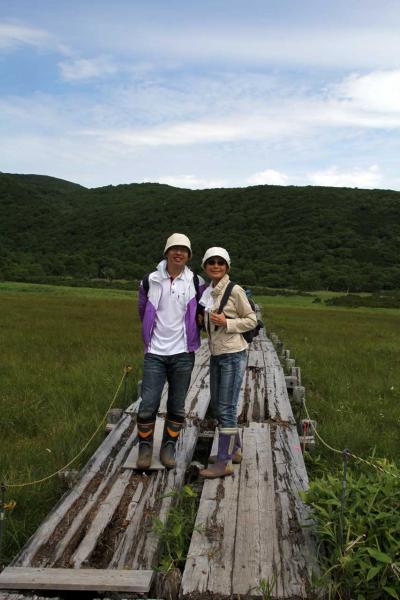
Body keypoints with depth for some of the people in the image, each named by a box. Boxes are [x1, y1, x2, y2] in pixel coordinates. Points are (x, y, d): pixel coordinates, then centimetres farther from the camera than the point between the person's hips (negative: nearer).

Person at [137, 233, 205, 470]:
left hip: (183, 354, 1)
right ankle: (145, 447, 18)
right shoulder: (150, 280, 0)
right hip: (155, 353, 0)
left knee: (177, 407, 8)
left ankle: (169, 447, 26)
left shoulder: (197, 283, -1)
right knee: (148, 405, -2)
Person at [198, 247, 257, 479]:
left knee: (226, 408, -5)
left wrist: (226, 323, -18)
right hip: (216, 355, 8)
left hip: (233, 355, -8)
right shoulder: (208, 292, 11)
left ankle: (224, 462, 5)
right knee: (217, 405, 16)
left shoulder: (235, 291, -11)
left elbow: (252, 320, -7)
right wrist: (202, 320, 7)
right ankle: (234, 450, 31)